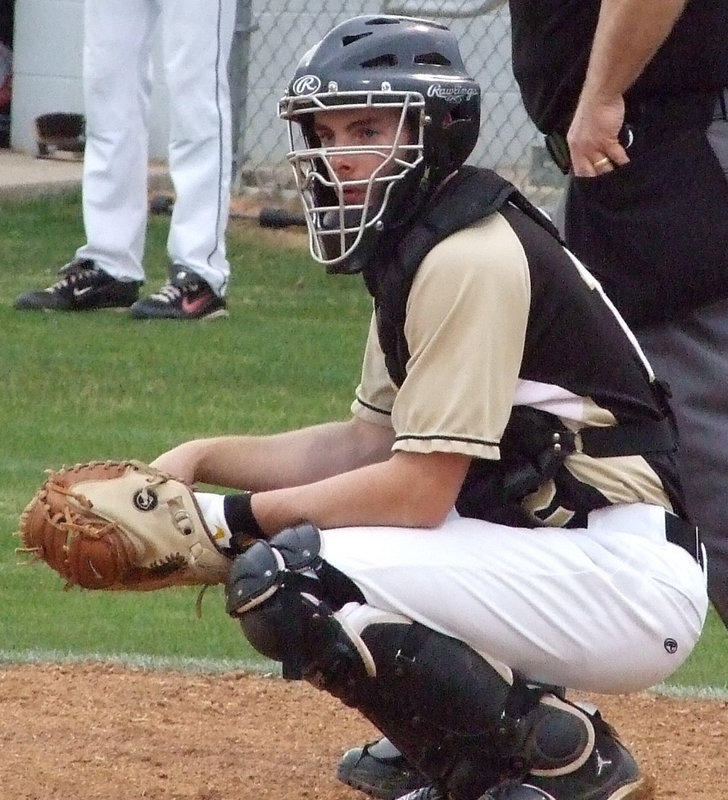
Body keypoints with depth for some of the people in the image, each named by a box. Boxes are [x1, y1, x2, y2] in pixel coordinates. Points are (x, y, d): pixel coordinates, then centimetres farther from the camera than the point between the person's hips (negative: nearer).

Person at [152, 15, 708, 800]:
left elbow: (420, 489, -19)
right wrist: (200, 459, 7)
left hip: (629, 579, -10)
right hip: (552, 541, 10)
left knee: (284, 580, -21)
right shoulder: (410, 250, 13)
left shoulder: (471, 258, -17)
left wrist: (238, 518, -12)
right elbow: (370, 441, 18)